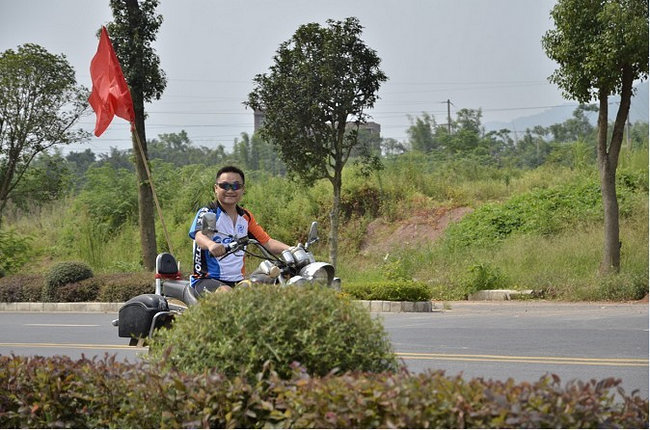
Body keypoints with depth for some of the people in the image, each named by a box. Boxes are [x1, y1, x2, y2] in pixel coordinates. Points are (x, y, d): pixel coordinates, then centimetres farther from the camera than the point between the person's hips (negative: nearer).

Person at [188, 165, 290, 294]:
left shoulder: (246, 217, 16)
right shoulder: (207, 213, -4)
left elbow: (267, 242, 15)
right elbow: (199, 236, -24)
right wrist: (211, 245, -50)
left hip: (237, 281, 6)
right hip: (208, 279, -6)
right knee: (226, 293, -36)